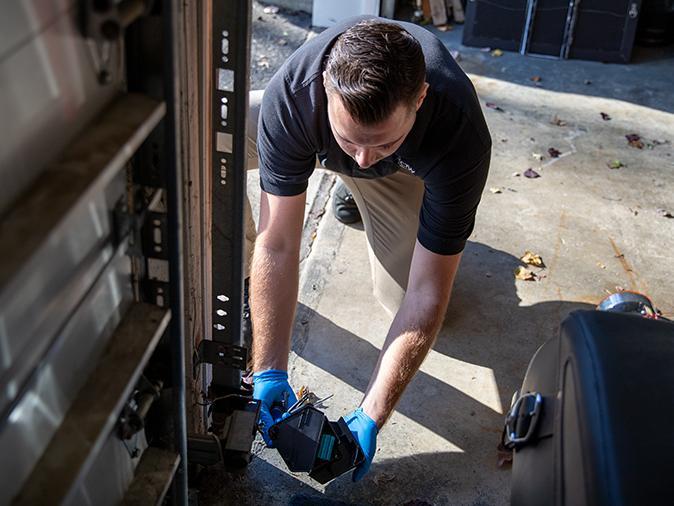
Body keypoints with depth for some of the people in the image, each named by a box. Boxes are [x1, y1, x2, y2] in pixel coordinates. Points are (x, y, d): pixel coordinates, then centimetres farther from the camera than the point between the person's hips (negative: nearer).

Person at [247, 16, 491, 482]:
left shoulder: (462, 137, -42)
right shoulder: (289, 98, -41)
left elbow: (427, 295, -36)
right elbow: (278, 245, -34)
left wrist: (371, 417, -37)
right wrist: (269, 373, -35)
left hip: (405, 167, 0)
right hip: (313, 144, 1)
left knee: (402, 297, -12)